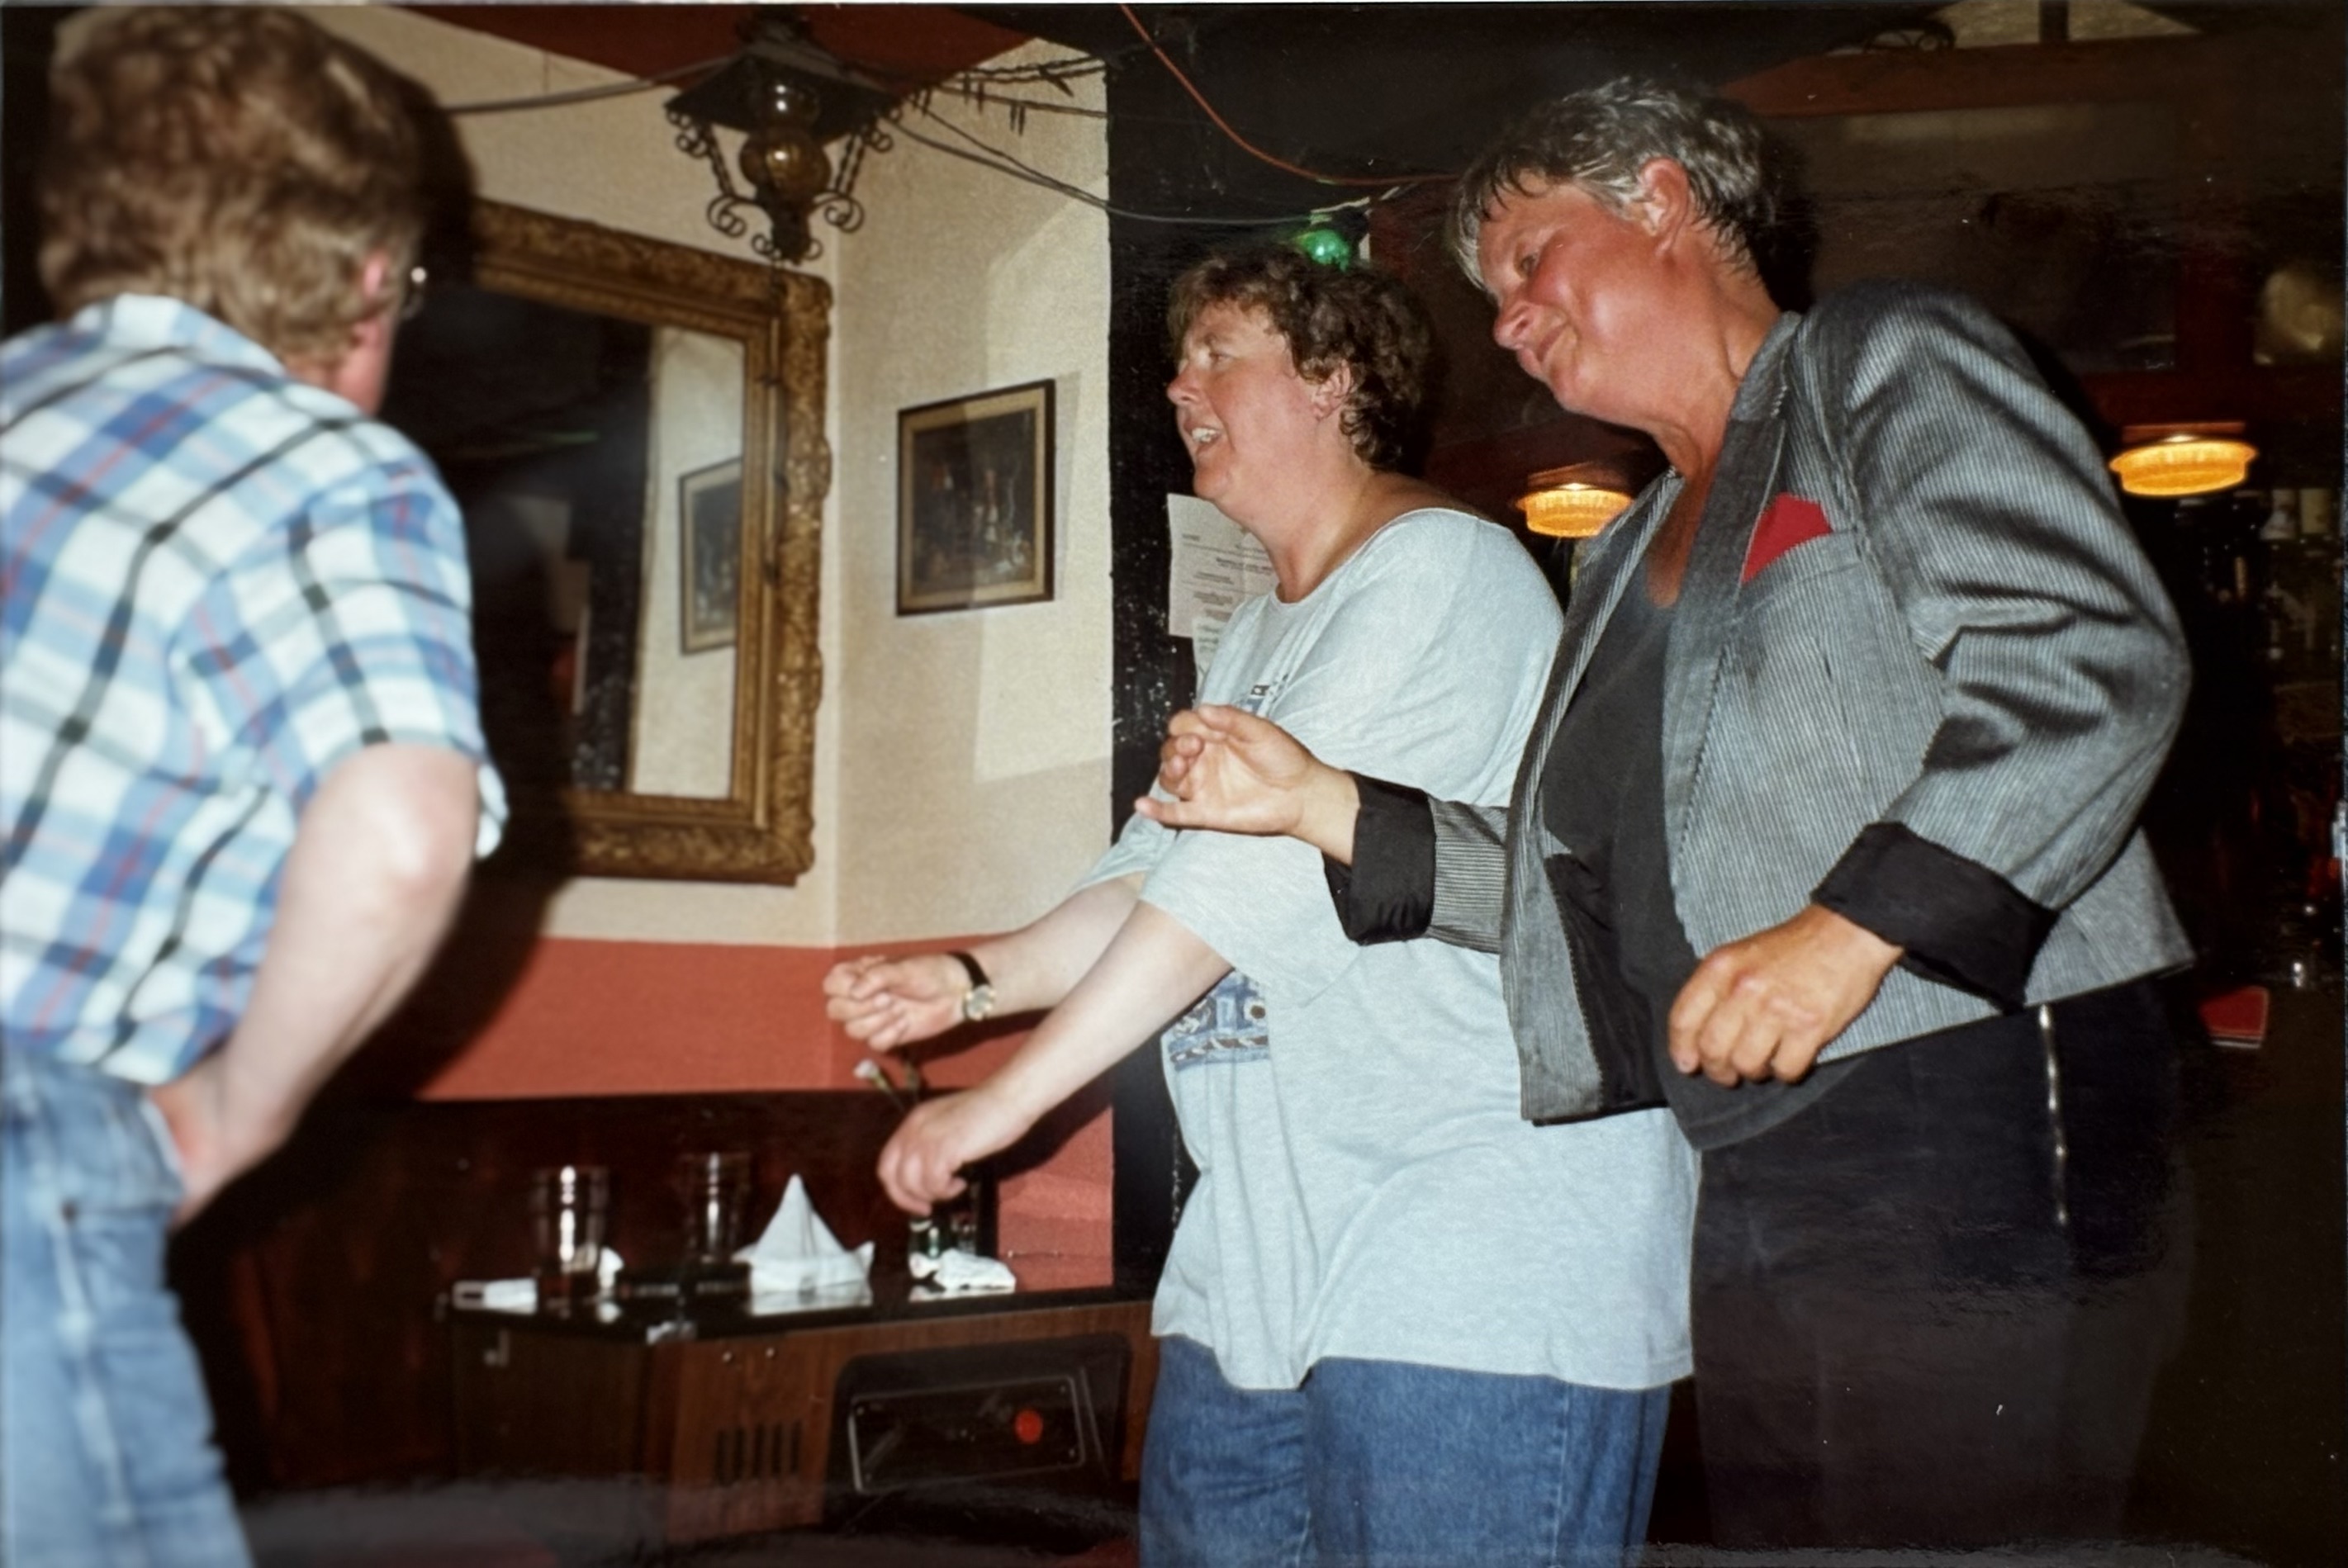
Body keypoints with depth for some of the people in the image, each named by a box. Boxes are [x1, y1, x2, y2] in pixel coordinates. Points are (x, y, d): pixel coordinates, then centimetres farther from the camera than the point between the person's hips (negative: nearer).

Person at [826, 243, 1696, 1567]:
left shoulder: (1441, 571, -10)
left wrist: (1008, 1097, -18)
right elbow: (1155, 878, 16)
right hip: (1266, 1254, 9)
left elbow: (1257, 865, -19)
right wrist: (974, 981, -1)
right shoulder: (1260, 636, 21)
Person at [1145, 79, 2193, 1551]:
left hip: (1975, 1114, -7)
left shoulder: (1880, 363, 1)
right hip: (1761, 1178, 8)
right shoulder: (1632, 559, 23)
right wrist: (1321, 802, 10)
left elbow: (2096, 663, -13)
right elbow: (1587, 878, 19)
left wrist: (1852, 928, -22)